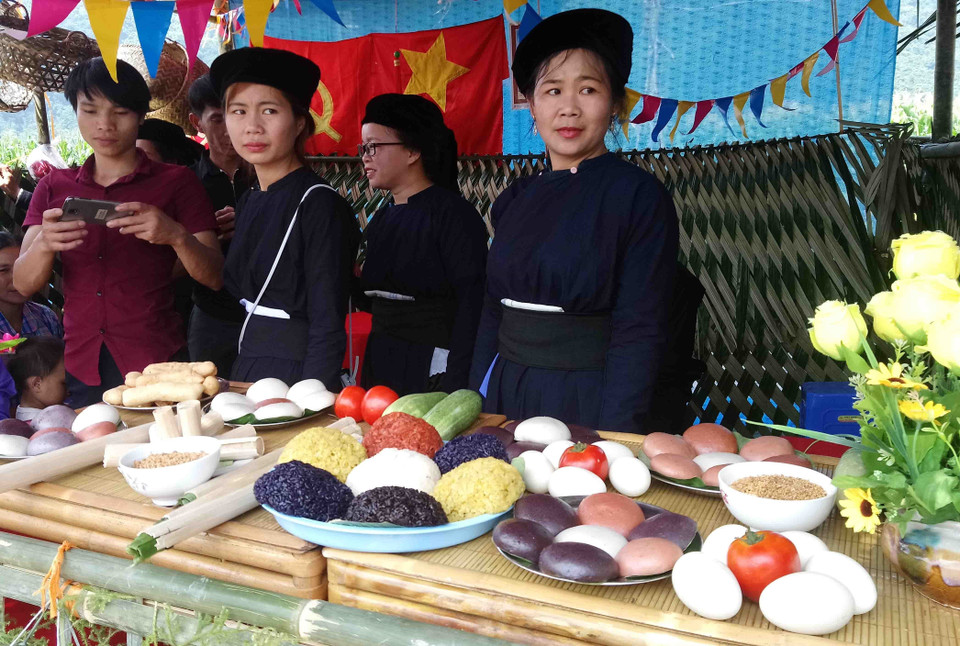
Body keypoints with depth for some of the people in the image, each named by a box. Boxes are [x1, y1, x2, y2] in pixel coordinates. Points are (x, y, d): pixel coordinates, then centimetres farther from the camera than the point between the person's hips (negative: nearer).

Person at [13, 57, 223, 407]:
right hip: (79, 372, 3)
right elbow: (23, 283, 3)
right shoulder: (55, 187, 11)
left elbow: (214, 277, -5)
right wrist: (45, 243, -19)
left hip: (155, 365, -2)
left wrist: (177, 236, -25)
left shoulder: (176, 182, 1)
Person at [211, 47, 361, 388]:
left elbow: (328, 327, -18)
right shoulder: (248, 201, 9)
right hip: (245, 370, 7)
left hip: (295, 376, -7)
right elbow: (240, 293, 14)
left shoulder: (319, 204, -15)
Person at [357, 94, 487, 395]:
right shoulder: (382, 219, 13)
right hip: (380, 367, 8)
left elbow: (472, 305, -18)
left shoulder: (453, 213, -12)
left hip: (433, 370, -8)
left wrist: (455, 387, -22)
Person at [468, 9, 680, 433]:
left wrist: (613, 441, -18)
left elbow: (639, 332, -13)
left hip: (586, 402, -5)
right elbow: (492, 311, 11)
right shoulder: (514, 200, 6)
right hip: (504, 394, 5)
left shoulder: (639, 196, -10)